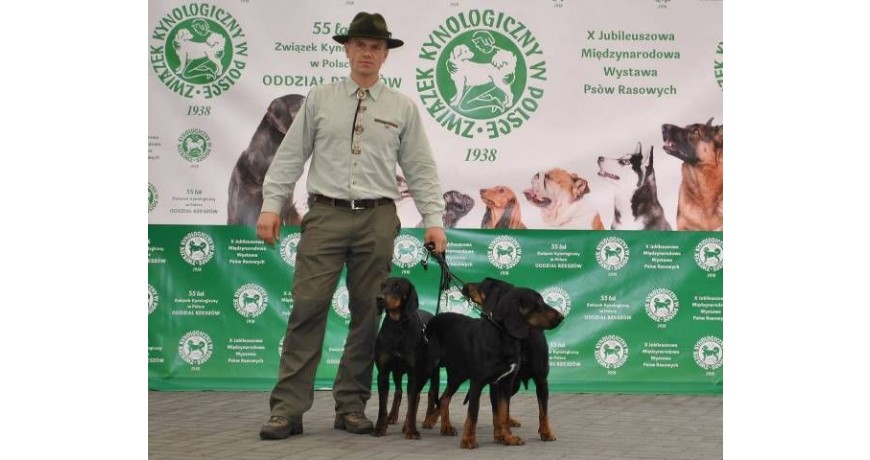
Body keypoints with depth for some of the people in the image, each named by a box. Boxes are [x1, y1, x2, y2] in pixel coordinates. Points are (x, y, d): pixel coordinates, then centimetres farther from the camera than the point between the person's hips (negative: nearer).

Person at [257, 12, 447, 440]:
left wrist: (433, 220, -1)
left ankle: (351, 405, 13)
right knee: (308, 308, -6)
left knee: (367, 314, 3)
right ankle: (287, 408, -4)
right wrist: (271, 204, -1)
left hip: (377, 219, 1)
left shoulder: (403, 108, 8)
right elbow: (290, 156, 7)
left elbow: (420, 169, 7)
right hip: (325, 215, -1)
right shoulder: (319, 100, 8)